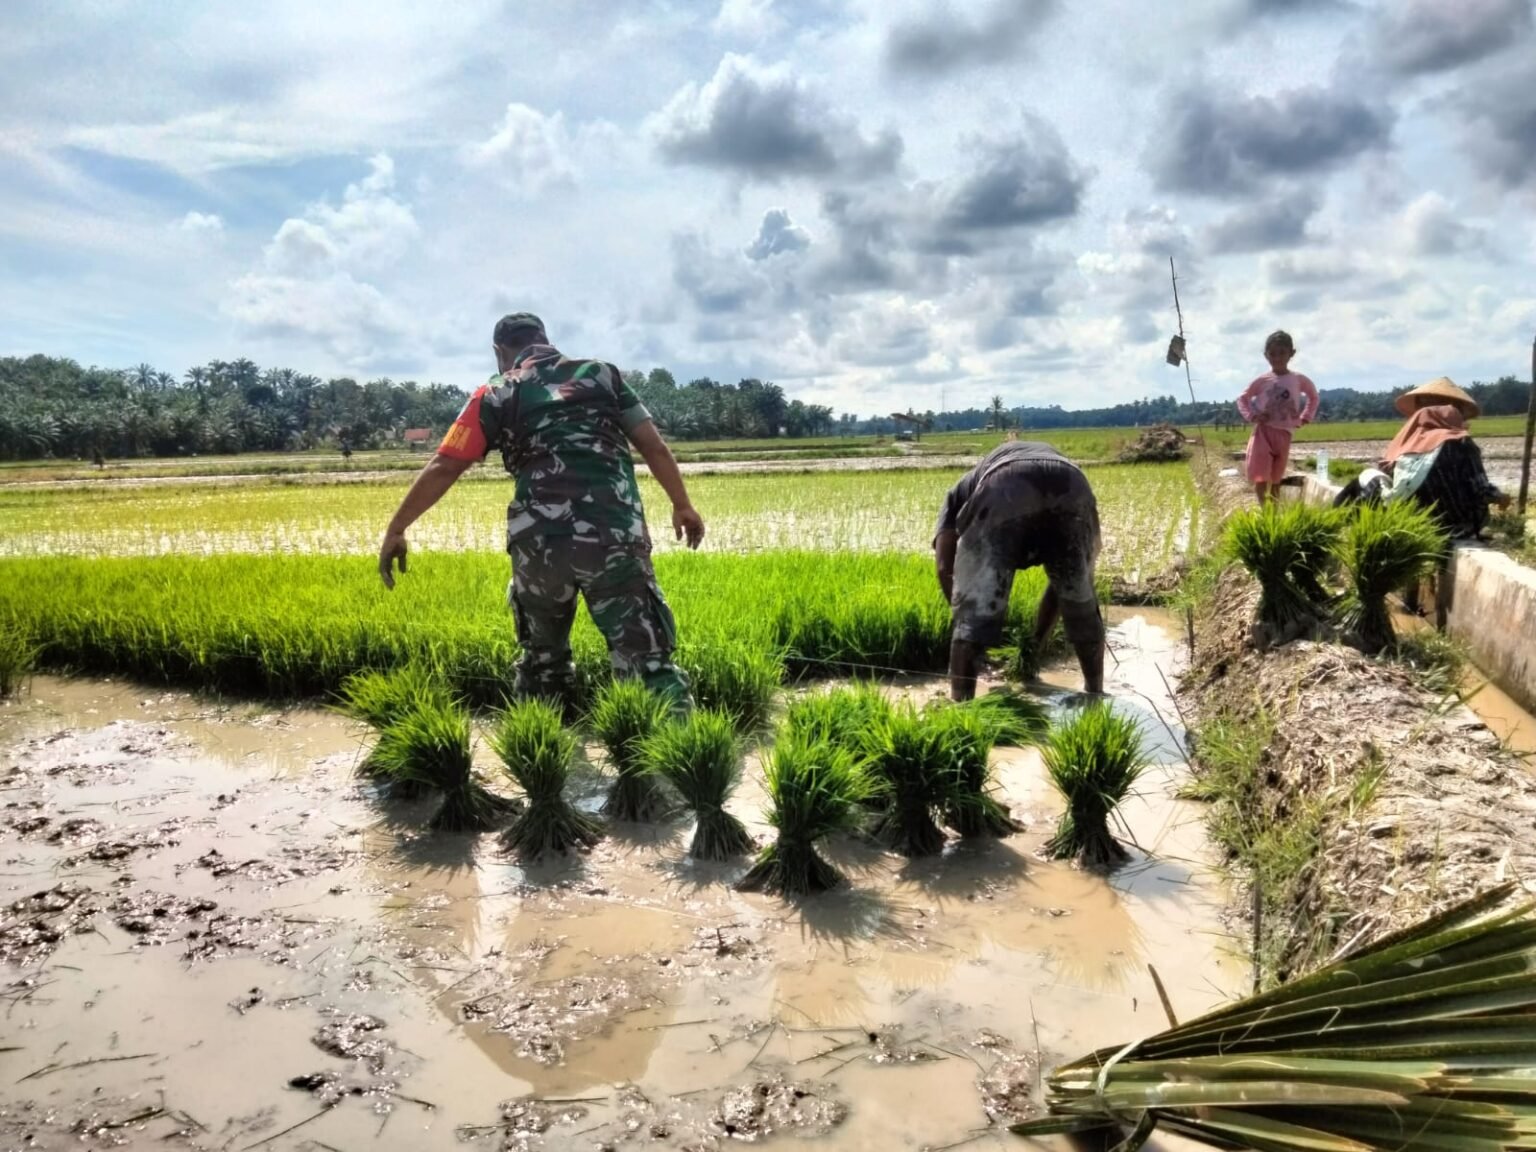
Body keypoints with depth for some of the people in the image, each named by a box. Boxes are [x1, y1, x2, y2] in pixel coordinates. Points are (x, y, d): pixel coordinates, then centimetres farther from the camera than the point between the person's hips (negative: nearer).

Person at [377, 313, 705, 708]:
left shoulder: (495, 394, 13)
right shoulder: (602, 374, 16)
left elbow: (443, 468, 6)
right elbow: (655, 447, 13)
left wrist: (395, 530, 13)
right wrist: (682, 505, 24)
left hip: (539, 542, 1)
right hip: (615, 534, 0)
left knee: (543, 658, 22)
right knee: (648, 656, -2)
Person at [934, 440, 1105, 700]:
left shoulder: (962, 489, 39)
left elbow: (944, 567, 20)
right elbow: (1064, 579, 47)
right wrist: (1036, 639, 54)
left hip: (1004, 493, -3)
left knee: (974, 614, 10)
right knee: (1081, 603, 27)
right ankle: (1096, 696, 39)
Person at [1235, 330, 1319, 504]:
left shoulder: (1298, 380, 1)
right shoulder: (1262, 381, -3)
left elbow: (1313, 397, 18)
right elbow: (1242, 398, 7)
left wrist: (1305, 418, 7)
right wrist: (1251, 416, -8)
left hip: (1283, 434, 2)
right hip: (1263, 432, -2)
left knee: (1276, 480, 10)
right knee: (1260, 478, -15)